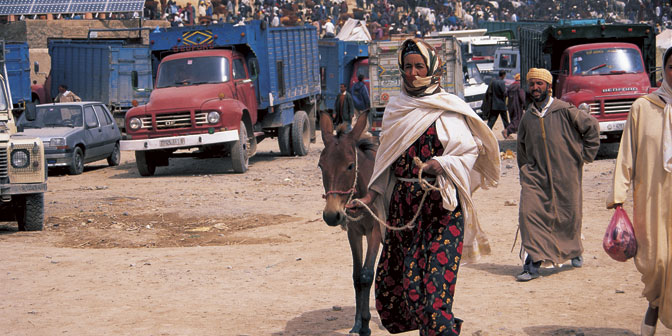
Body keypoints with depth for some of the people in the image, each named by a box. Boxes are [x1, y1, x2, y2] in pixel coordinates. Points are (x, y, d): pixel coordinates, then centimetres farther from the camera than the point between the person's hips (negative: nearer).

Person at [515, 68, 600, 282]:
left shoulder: (565, 111, -6)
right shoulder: (527, 117, 6)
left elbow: (592, 127, 2)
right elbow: (522, 149, 20)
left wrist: (585, 154, 2)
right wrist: (525, 172, 16)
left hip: (565, 174, -2)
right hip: (535, 175, 2)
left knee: (569, 216, 8)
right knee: (528, 213, -15)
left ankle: (574, 251, 38)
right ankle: (532, 263, -13)